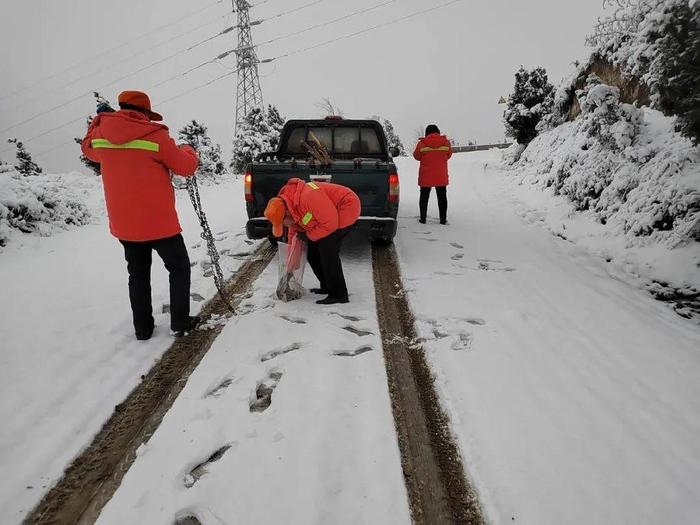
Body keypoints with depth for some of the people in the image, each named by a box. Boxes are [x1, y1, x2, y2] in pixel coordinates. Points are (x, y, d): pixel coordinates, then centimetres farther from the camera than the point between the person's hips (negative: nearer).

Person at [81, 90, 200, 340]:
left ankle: (143, 328, 23)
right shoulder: (155, 135, -13)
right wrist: (187, 150, 15)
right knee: (179, 267, 12)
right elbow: (186, 167, -5)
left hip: (123, 224, 5)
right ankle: (180, 323, 12)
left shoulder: (100, 134, 2)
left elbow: (88, 149, 25)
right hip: (159, 222, -5)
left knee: (138, 274, 18)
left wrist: (97, 122, 35)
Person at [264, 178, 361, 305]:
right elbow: (294, 229, 11)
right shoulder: (287, 205, -2)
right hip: (330, 215, 9)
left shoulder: (307, 197, -34)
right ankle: (327, 287, 21)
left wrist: (309, 236, -16)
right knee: (313, 253, 7)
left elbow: (330, 223, -31)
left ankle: (339, 295, -7)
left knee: (327, 251, -15)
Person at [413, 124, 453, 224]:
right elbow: (448, 155, 9)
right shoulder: (446, 142, -4)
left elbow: (417, 156, 3)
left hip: (426, 176, -1)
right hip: (441, 176, 1)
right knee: (442, 197, 11)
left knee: (424, 197, 10)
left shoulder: (421, 143, -9)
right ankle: (443, 219, 13)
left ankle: (423, 218, 12)